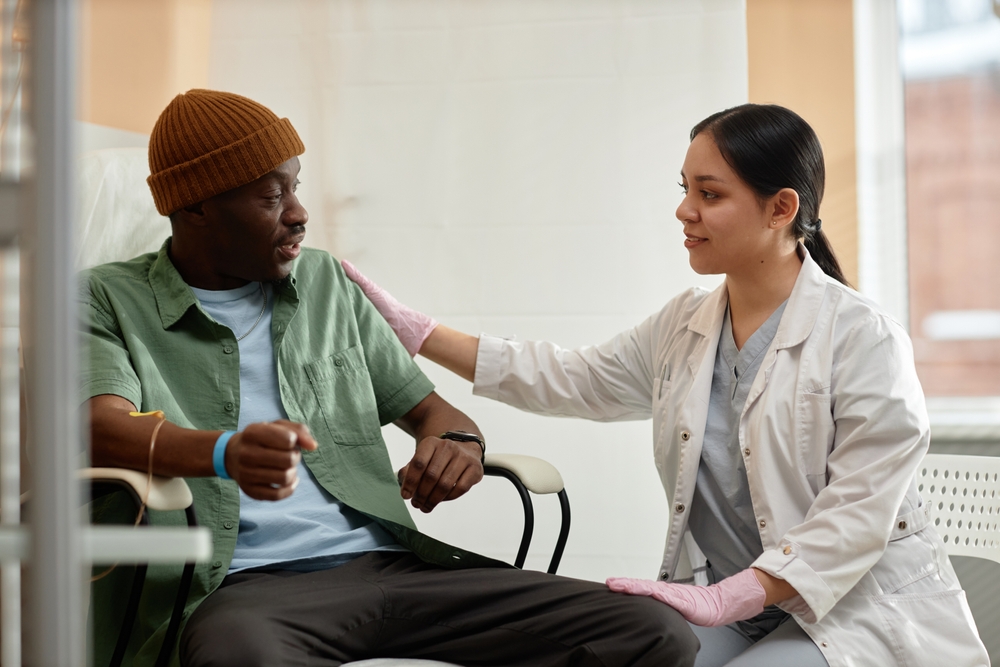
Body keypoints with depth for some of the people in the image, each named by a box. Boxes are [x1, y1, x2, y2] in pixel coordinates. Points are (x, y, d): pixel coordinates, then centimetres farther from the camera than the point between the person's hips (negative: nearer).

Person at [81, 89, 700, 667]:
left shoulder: (325, 282, 23)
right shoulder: (111, 300, 8)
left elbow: (424, 405, 26)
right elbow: (103, 427, -12)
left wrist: (459, 442, 0)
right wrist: (225, 452, -34)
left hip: (387, 560, 5)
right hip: (245, 584, -4)